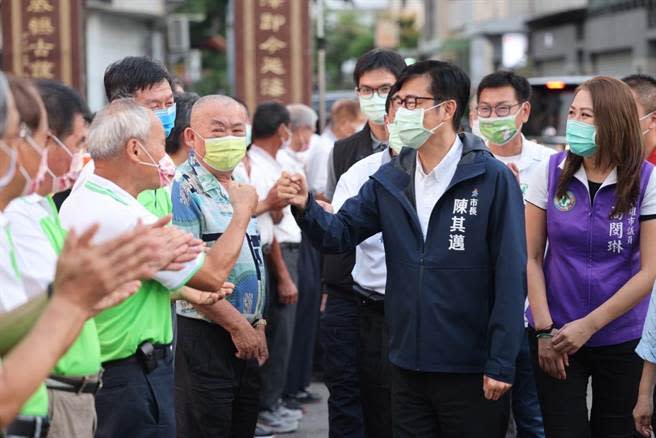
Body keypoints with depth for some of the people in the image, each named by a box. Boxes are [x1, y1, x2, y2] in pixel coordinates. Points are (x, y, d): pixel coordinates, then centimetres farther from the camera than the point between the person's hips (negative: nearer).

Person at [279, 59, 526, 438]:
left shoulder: (493, 179, -10)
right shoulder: (389, 180, 6)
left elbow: (511, 276, -11)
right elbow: (339, 234, 6)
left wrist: (501, 364, -13)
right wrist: (306, 207, -15)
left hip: (471, 371, -5)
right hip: (408, 365, 5)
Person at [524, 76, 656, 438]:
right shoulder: (551, 171, -3)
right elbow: (532, 257, -1)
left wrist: (589, 325, -12)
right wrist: (545, 329, -7)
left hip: (621, 338, 0)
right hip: (555, 333, 1)